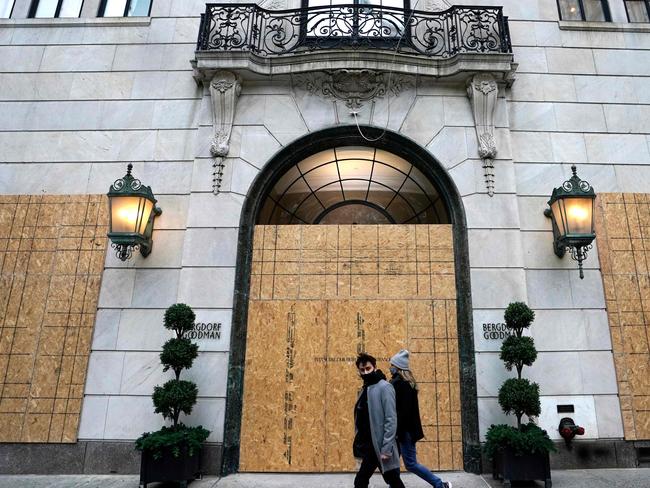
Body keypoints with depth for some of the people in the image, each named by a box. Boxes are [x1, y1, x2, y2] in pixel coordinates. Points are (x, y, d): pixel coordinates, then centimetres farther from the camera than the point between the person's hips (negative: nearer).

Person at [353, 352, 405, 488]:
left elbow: (391, 420, -18)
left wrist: (386, 448, -21)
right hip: (369, 446, 8)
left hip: (379, 446, -8)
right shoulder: (365, 389, 12)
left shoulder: (384, 387, -13)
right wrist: (360, 444, 11)